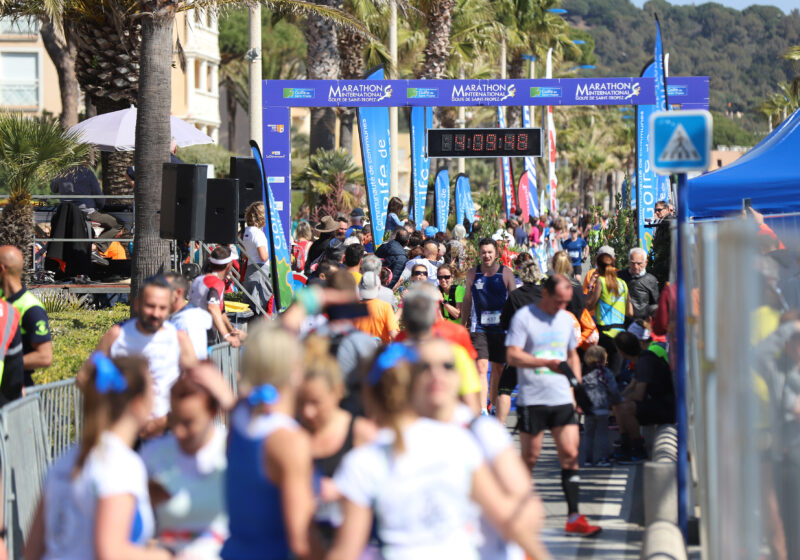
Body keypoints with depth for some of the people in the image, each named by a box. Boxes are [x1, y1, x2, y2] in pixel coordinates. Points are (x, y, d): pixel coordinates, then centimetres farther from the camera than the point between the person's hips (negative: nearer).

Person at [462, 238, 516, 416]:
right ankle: (482, 410, -19)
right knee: (481, 367, -14)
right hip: (479, 327, -1)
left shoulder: (506, 273, 1)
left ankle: (494, 405, 28)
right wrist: (462, 326, 13)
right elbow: (467, 300, 13)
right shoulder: (472, 273, 4)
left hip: (500, 328, 1)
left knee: (498, 368, 10)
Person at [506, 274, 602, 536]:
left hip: (562, 398, 5)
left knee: (570, 454, -3)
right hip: (532, 399, -5)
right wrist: (547, 363, -23)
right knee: (530, 458, 3)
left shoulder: (567, 319, 13)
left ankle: (574, 517, -3)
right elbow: (513, 356, -14)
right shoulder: (523, 317, -6)